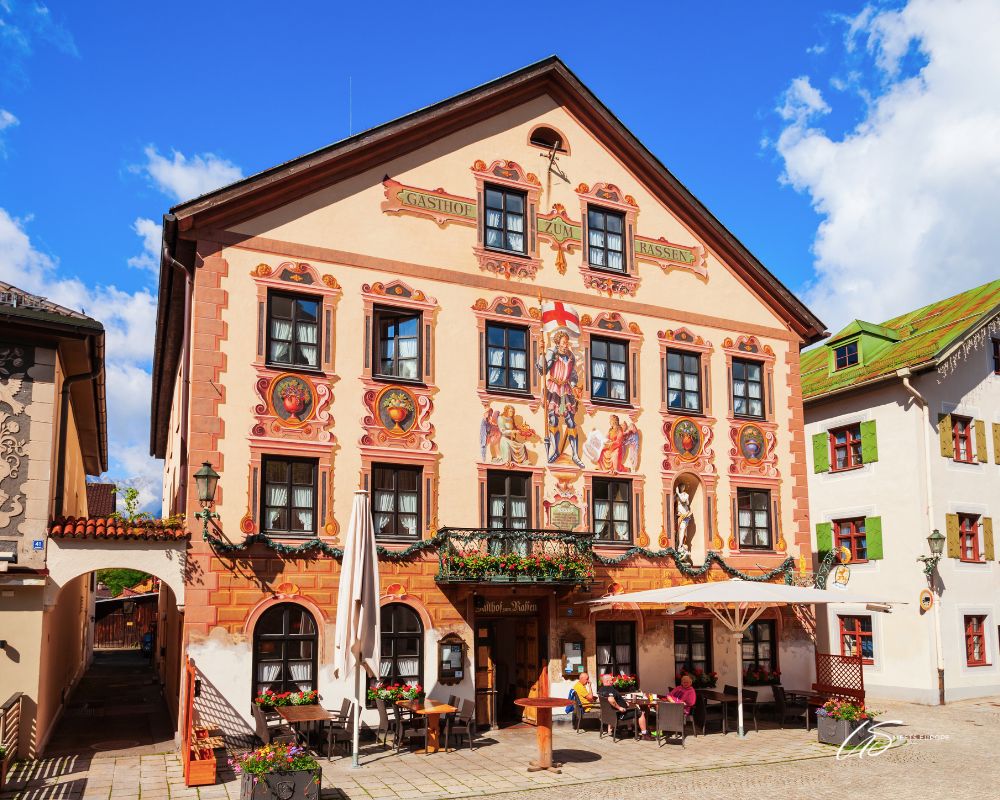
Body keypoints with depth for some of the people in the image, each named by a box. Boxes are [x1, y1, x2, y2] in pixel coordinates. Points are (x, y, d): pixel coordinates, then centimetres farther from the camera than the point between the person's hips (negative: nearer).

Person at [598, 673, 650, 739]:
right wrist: (619, 707, -31)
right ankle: (645, 734, 8)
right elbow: (611, 700, -48)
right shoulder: (610, 689, -27)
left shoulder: (600, 690, 4)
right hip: (620, 714, -11)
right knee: (641, 714, 2)